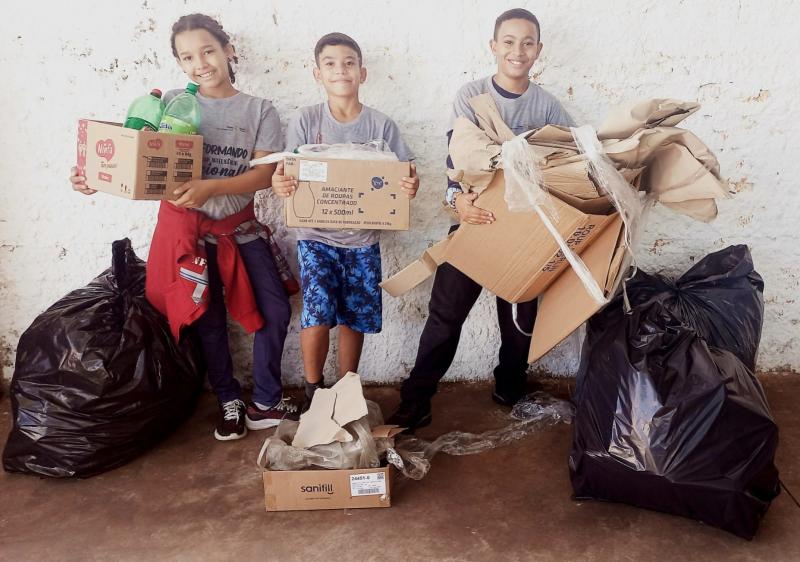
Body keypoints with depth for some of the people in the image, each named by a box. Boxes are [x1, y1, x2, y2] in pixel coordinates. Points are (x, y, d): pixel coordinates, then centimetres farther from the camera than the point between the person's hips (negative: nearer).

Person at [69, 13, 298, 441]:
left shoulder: (259, 111, -1)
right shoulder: (170, 104, 0)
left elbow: (264, 175, -13)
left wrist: (211, 188, -29)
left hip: (240, 228, 1)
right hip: (187, 227, 0)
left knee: (275, 310, -1)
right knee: (209, 319, 8)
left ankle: (265, 403, 17)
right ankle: (229, 403, 26)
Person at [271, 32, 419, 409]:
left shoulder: (381, 125, 0)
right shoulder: (305, 121, -1)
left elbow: (402, 176, -1)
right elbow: (288, 175, -5)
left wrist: (411, 186, -25)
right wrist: (279, 185, -28)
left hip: (362, 239, 2)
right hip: (317, 235, -1)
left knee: (354, 318, 8)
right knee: (318, 312, -14)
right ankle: (313, 389, 12)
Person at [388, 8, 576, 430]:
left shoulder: (547, 106, 5)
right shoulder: (471, 95, -1)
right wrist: (457, 197, -32)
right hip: (476, 218, -2)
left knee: (520, 318, 11)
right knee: (446, 313, -3)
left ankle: (510, 394, 32)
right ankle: (414, 403, 5)